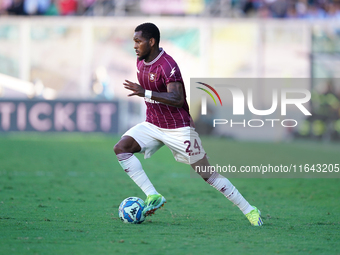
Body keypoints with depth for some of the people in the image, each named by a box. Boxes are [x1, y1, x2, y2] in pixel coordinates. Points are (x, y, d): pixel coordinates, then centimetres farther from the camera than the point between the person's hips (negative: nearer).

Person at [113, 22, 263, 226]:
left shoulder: (167, 65, -21)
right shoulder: (141, 62, 5)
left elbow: (177, 98, -32)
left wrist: (145, 93, -39)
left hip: (178, 129, -8)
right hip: (153, 125, 8)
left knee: (208, 174, -3)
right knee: (121, 148, -16)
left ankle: (249, 211, 8)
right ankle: (153, 196, -16)